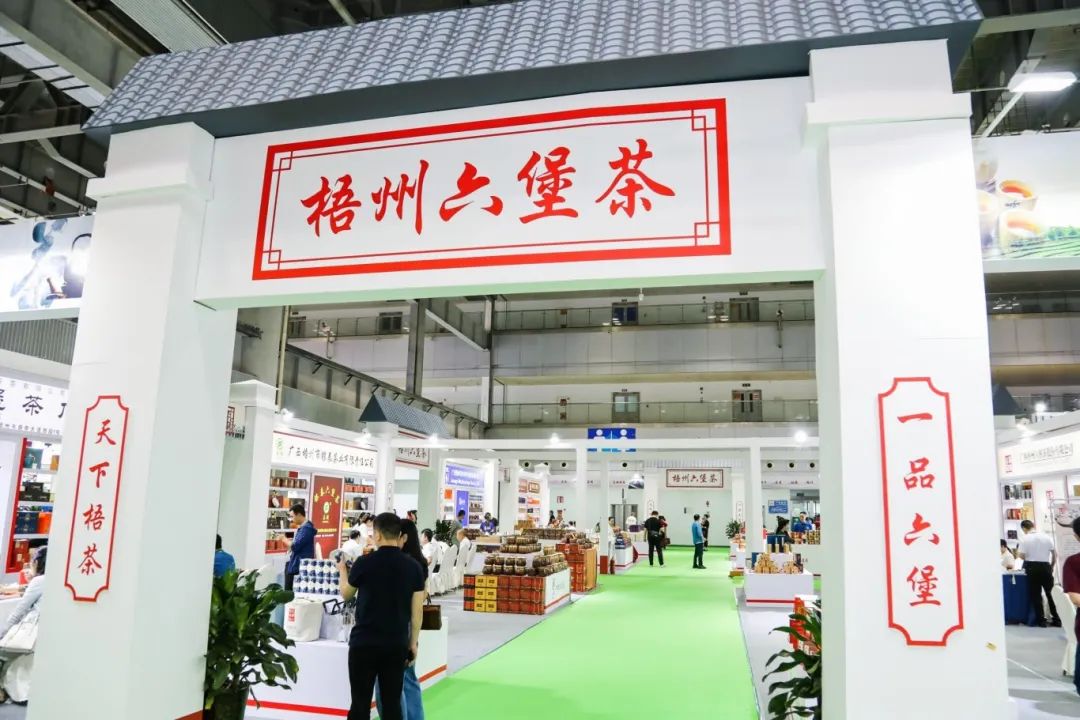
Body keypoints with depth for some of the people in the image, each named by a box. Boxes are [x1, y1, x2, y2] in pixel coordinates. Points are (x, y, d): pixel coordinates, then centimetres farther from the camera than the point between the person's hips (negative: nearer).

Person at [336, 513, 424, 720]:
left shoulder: (364, 562, -9)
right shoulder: (414, 566, -2)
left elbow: (346, 594, 10)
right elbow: (417, 611, 1)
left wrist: (343, 571, 27)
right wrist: (414, 642, 12)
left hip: (364, 642, -2)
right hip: (397, 643, 2)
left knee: (360, 702, 6)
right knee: (392, 702, 9)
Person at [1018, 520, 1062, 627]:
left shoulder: (1024, 539, -6)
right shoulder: (1046, 537, 4)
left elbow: (1022, 556, -11)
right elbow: (1055, 554, 6)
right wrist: (1052, 566, 19)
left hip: (1032, 568, -3)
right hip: (1045, 566, 3)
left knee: (1035, 595, 4)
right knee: (1051, 593, 12)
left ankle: (1041, 620, 5)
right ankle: (1057, 619, 14)